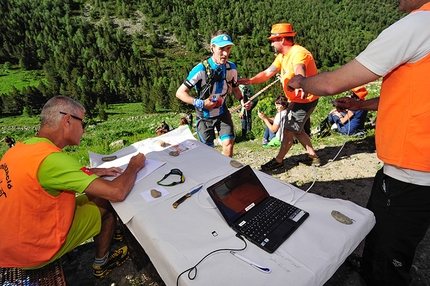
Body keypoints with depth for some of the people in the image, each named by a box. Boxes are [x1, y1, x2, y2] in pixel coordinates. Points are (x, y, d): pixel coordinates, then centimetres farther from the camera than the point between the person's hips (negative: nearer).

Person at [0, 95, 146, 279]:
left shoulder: (19, 149, -2)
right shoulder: (52, 158, -31)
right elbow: (117, 192, -33)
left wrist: (96, 172, 3)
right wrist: (133, 166, -13)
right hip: (33, 251, -8)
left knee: (89, 195, 13)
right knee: (106, 205, 2)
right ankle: (101, 265, 23)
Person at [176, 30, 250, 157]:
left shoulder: (231, 68, -10)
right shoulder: (201, 69, -24)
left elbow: (235, 88, 10)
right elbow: (180, 92, -20)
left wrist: (242, 101, -10)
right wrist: (200, 103, -29)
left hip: (222, 113, 3)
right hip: (204, 116, -3)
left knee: (228, 144, -9)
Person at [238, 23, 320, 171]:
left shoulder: (298, 53, -25)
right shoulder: (282, 56, 5)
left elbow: (299, 70, -47)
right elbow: (268, 73, 2)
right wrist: (250, 81, -13)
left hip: (305, 99, -10)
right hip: (295, 100, 10)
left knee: (288, 131, 0)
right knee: (296, 130, 18)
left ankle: (278, 161, 17)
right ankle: (313, 157, 28)